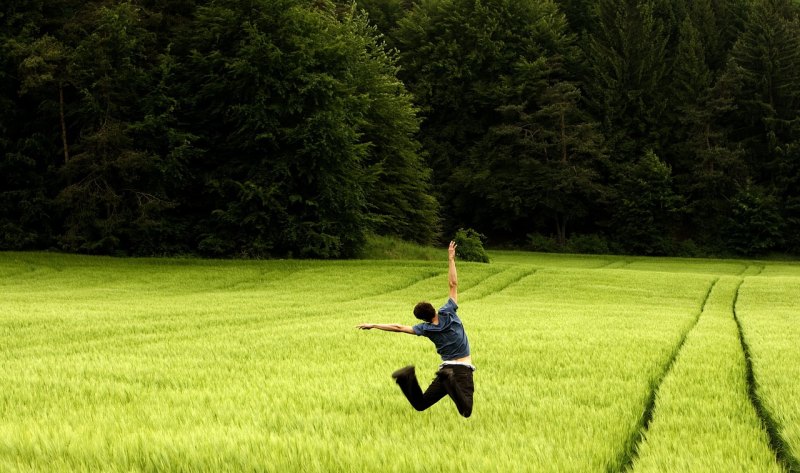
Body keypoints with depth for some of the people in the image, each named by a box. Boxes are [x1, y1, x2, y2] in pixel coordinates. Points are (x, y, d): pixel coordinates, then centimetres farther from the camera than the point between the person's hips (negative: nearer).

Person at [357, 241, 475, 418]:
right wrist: (451, 260, 4)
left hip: (446, 367, 2)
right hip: (463, 369, -2)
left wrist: (374, 325, 13)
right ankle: (450, 382, -39)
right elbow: (453, 284, -1)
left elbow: (399, 327, 5)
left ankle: (408, 377, -16)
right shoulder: (448, 313, -2)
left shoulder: (426, 329, 1)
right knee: (466, 413, -16)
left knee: (420, 404, 10)